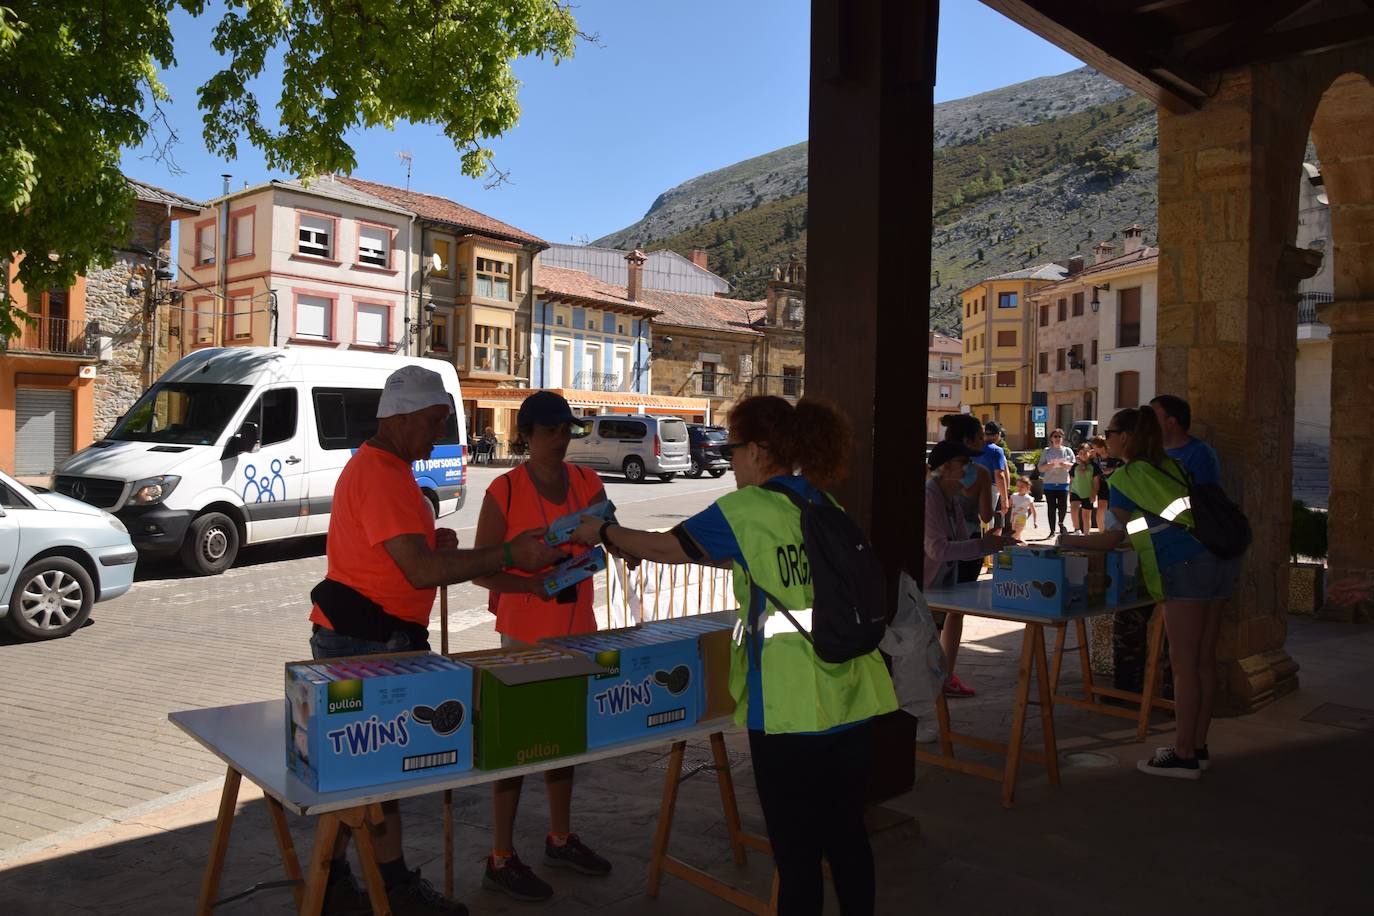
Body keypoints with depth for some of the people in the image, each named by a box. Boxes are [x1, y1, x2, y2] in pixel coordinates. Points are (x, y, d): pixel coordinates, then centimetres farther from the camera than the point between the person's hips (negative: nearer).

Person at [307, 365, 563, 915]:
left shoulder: (378, 467, 15)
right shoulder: (381, 475, -19)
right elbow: (422, 570, -27)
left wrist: (431, 542, 6)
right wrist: (509, 554, -26)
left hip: (364, 638, 10)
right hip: (366, 642, -10)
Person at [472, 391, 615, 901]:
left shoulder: (586, 484, 3)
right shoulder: (505, 490, -11)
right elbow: (481, 569, -11)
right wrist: (530, 583, -26)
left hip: (577, 629, 5)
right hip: (525, 633, -5)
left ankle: (560, 839, 34)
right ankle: (500, 860, 15)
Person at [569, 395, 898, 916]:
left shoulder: (746, 510, -10)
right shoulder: (826, 506, 10)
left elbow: (665, 547, 1)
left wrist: (602, 533, 20)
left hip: (792, 711, -7)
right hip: (853, 702, 7)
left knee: (796, 851, 7)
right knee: (846, 835, 19)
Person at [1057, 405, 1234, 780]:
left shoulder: (1125, 478, -5)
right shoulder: (1169, 466, 18)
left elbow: (1111, 538, -2)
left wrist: (1069, 541, 12)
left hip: (1183, 570, -9)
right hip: (1211, 562, 9)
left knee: (1184, 664, -5)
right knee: (1203, 660, 11)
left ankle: (1183, 755, -1)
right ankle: (1197, 745, 18)